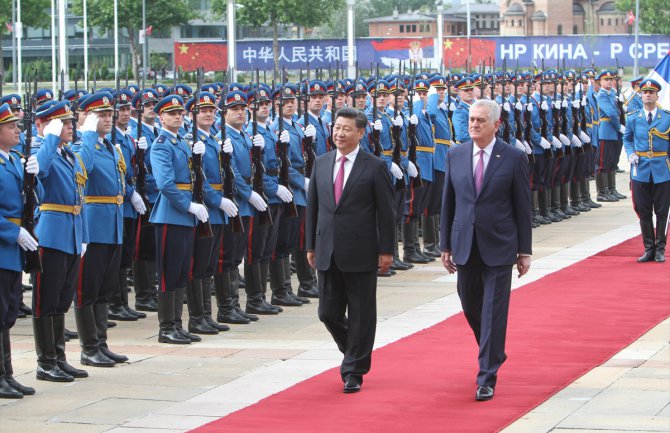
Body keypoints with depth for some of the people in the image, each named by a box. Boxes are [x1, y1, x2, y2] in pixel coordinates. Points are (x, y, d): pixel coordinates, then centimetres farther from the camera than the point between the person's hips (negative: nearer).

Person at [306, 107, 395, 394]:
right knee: (328, 313, 7)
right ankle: (355, 354, 31)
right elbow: (313, 206, 13)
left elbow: (386, 212, -4)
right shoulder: (321, 164, 8)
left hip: (361, 252, -4)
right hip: (328, 252, 4)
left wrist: (386, 250, -7)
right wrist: (311, 245, 10)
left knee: (360, 315, 2)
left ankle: (354, 371, 13)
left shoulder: (374, 167, -5)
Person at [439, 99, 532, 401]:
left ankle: (486, 379, 0)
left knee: (493, 314, -4)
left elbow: (523, 207, -2)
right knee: (471, 309, 14)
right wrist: (445, 246, 6)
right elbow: (448, 203, 9)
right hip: (465, 247, 4)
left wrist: (524, 251, -3)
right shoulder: (455, 156, 4)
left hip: (499, 248, -4)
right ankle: (494, 353, 40)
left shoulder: (514, 158, -5)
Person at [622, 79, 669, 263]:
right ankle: (649, 248, 14)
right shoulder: (633, 118, 5)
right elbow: (627, 139, 17)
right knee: (644, 212, 5)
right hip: (640, 170, 2)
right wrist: (631, 153, -1)